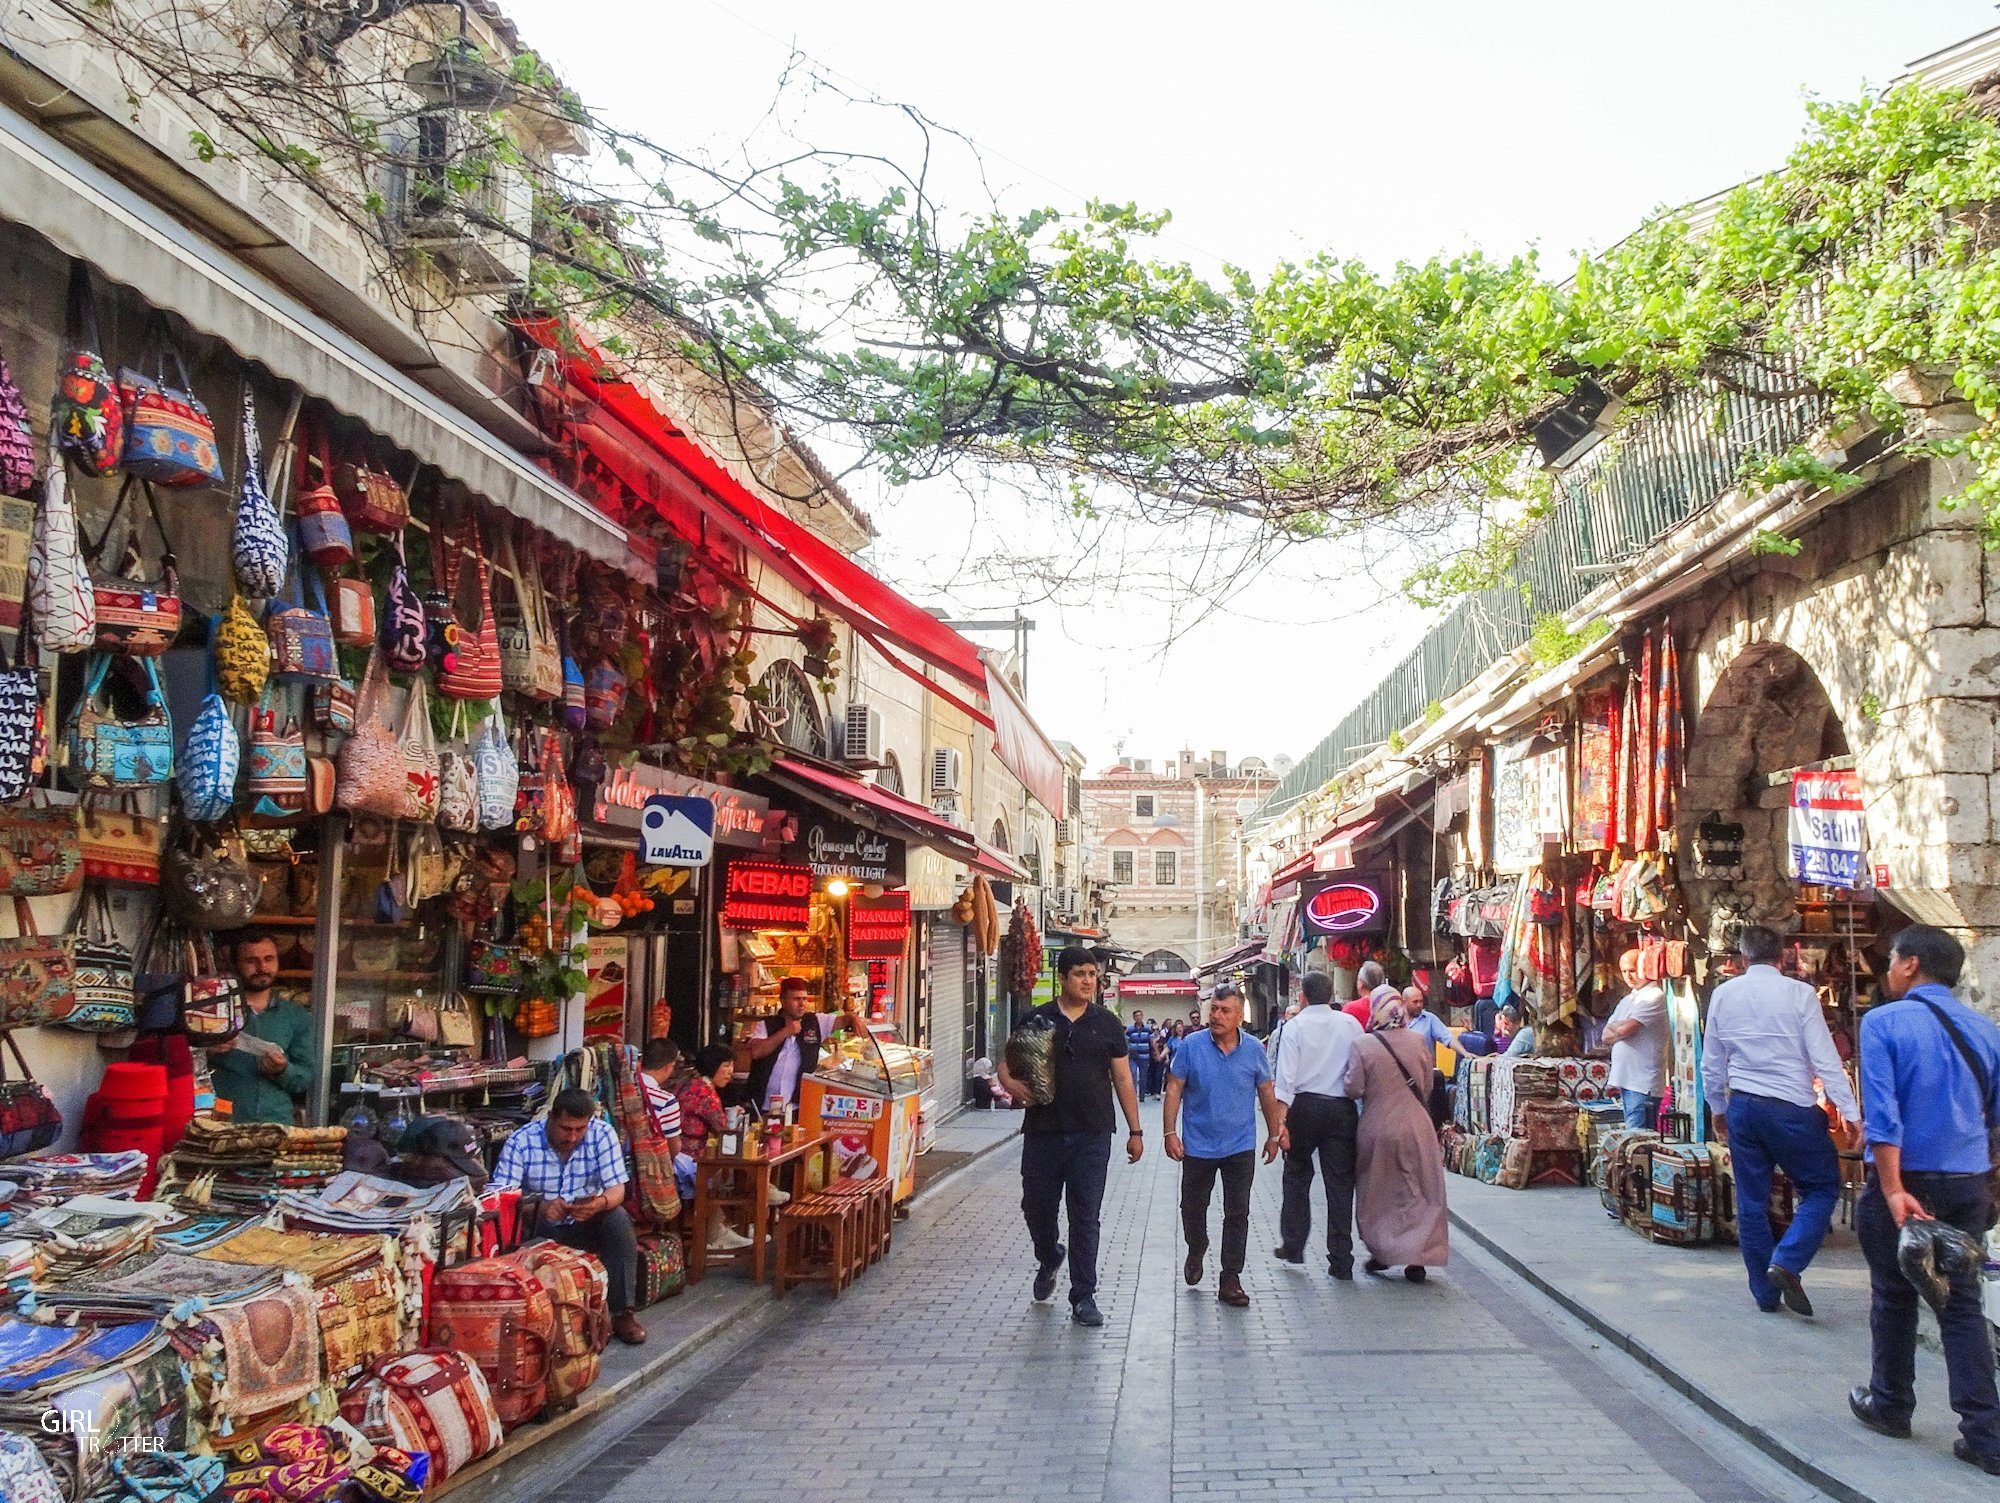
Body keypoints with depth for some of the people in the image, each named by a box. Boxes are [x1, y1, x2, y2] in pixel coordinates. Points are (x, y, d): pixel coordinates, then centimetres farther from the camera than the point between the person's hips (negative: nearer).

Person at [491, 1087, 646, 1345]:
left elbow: (617, 1189, -14)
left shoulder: (602, 1134, -11)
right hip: (540, 1229, -1)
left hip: (587, 1226, 1)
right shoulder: (521, 1141, -15)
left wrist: (600, 1203, -39)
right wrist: (540, 1207, -42)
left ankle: (622, 1313, -22)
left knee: (618, 1218, -29)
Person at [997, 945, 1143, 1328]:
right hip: (1043, 1132, 1)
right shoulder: (1035, 1019, 3)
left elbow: (1123, 1079, 8)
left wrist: (1135, 1131, 6)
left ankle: (1083, 1297, 8)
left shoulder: (1106, 1023, 5)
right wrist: (1013, 1084, -16)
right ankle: (1049, 1258, 40)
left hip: (1092, 1136, 0)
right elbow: (1006, 1064, 7)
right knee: (1037, 1207, 9)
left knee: (1085, 1217, 0)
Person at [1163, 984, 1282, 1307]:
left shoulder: (1254, 1050, -3)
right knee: (1193, 1208, 14)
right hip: (1198, 1145, 0)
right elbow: (1174, 1089, -5)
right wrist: (1170, 1132, -11)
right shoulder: (1192, 1046, -8)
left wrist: (1273, 1135, 11)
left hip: (1240, 1147, 0)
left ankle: (1230, 1279, 9)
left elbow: (1267, 1095, 8)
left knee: (1237, 1214, 1)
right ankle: (1196, 1252, 42)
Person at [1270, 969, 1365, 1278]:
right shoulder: (1351, 1024, 1)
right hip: (1341, 1108, 2)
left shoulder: (1295, 1026, -5)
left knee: (1297, 1176, 16)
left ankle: (1292, 1246, 21)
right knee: (1340, 1183, 5)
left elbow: (1286, 1077, -11)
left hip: (1305, 1105, -1)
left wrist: (1280, 1120, -11)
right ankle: (1341, 1261, 7)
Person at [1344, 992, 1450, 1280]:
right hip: (1416, 1127, 2)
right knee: (1419, 1194, 10)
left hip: (1377, 1129, -2)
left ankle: (1380, 1253, 21)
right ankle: (1417, 1259, 8)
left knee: (1377, 1194, 16)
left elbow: (1354, 1089, -12)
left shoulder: (1362, 1046, -13)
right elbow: (1427, 1087, 7)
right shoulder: (1419, 1041, -3)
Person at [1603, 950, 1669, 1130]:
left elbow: (1625, 1029, -19)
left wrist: (1614, 1027, 3)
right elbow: (1605, 1036, 12)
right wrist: (1621, 1029, -7)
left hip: (1643, 1083, -9)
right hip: (1624, 1080, 9)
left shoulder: (1654, 997, -9)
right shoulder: (1627, 1000, 19)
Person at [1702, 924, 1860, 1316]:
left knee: (1750, 1201, 10)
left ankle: (1766, 1293, 15)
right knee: (1821, 1188, 11)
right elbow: (1825, 1060, -11)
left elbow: (1712, 1063, 11)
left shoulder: (1723, 994, 5)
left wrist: (1719, 1109, 24)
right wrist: (1851, 1113, -7)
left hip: (1741, 1107, 4)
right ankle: (1786, 1262, -8)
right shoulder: (1799, 994, -8)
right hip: (1791, 1108, -4)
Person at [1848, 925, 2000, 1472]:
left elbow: (1882, 1112, -19)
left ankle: (1890, 1406, 29)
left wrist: (1894, 1190, -19)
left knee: (1894, 1297, 13)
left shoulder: (1883, 1022, -12)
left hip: (1904, 1178, -4)